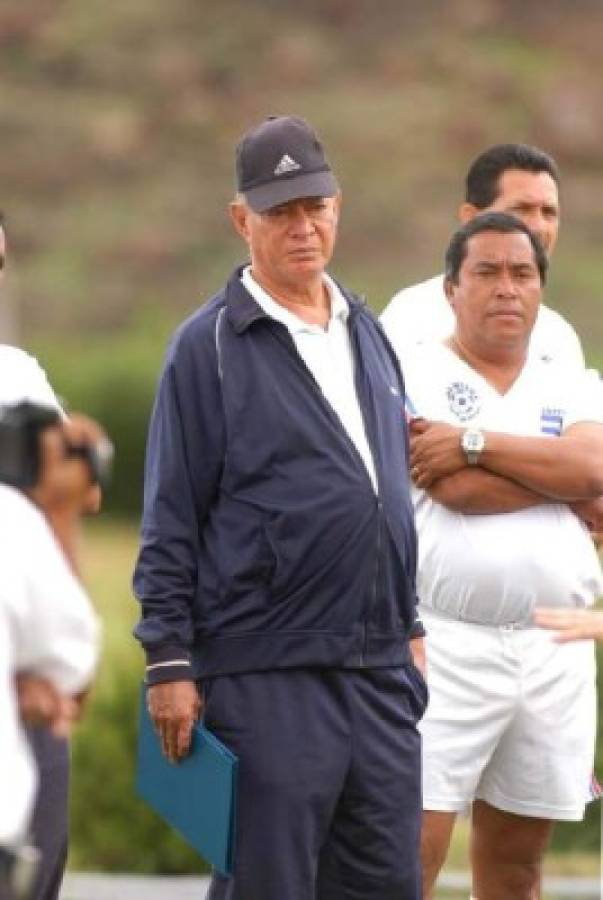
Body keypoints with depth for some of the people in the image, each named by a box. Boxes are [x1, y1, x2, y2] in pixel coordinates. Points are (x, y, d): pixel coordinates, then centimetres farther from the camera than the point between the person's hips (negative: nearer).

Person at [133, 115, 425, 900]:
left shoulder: (367, 334, 15)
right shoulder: (209, 347, -4)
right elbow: (170, 519, -5)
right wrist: (169, 661, -9)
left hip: (379, 668, 6)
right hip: (266, 679, -6)